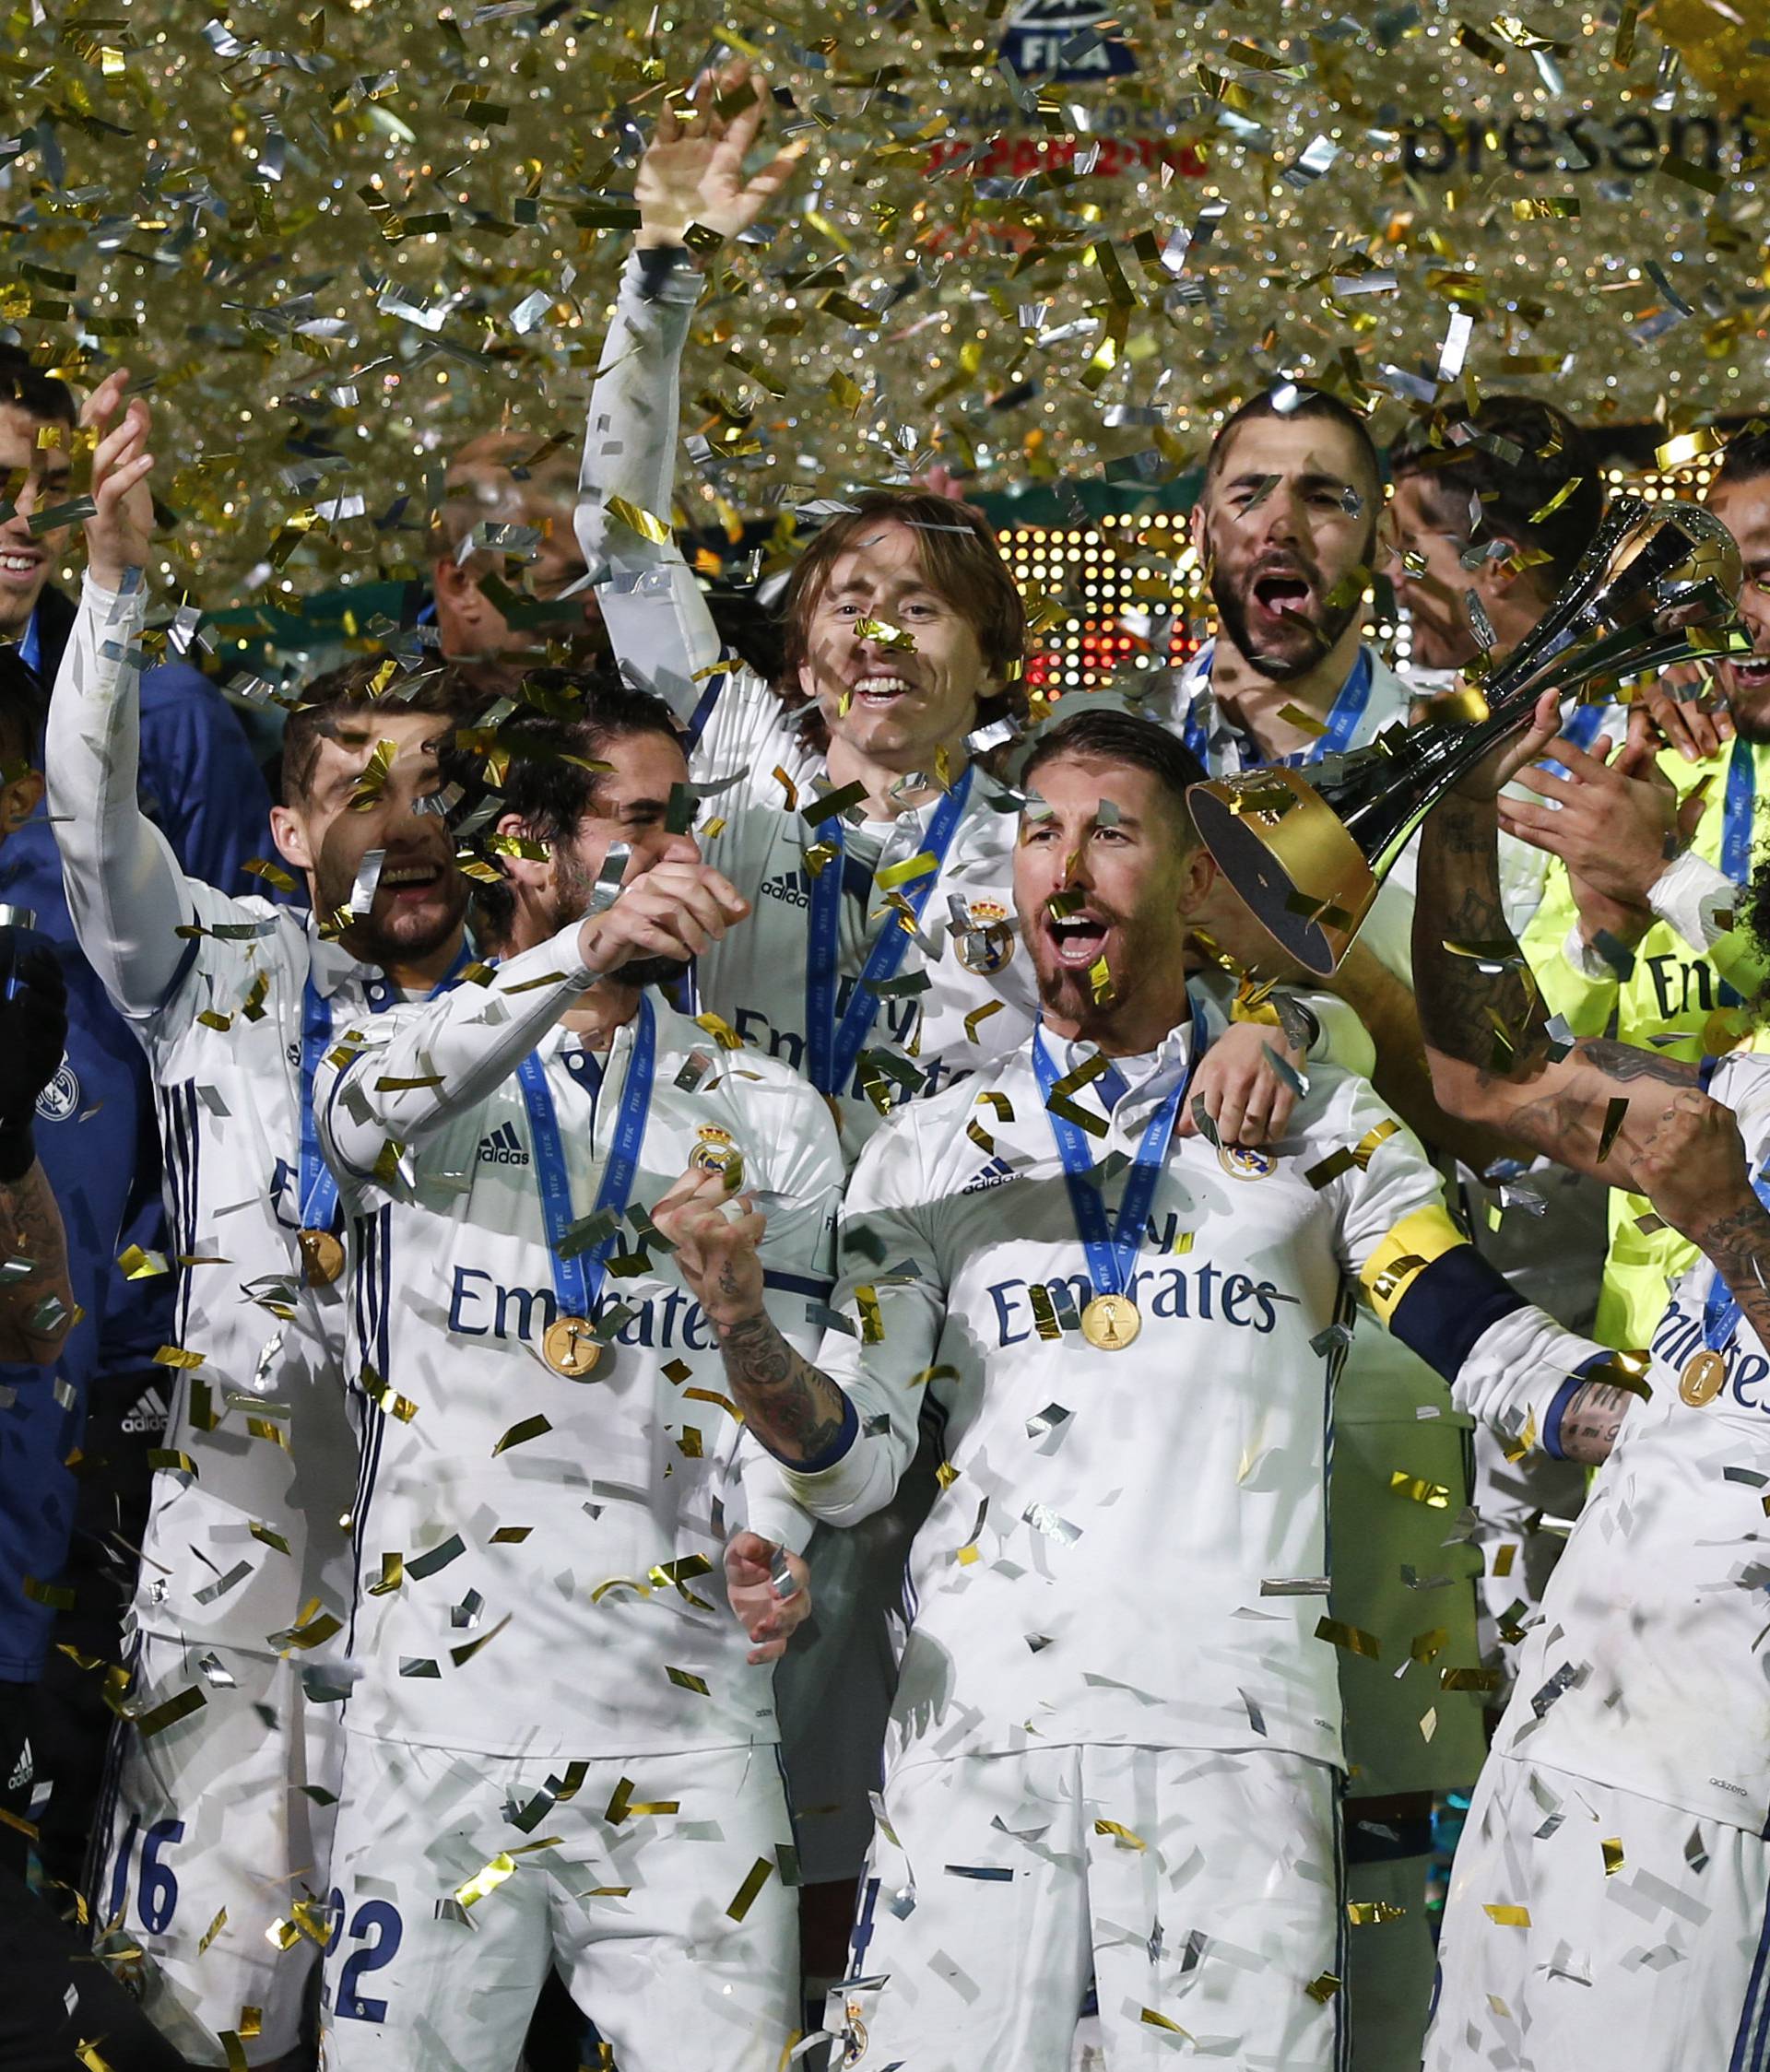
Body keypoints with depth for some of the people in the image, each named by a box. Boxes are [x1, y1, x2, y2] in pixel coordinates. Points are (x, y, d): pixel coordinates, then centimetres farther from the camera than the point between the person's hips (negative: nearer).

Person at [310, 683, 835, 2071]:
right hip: (439, 1721, -1)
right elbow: (374, 1113, -20)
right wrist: (582, 953, -36)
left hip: (689, 1733, 1)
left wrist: (771, 1546, -16)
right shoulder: (397, 1061, 6)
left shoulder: (772, 1116, 11)